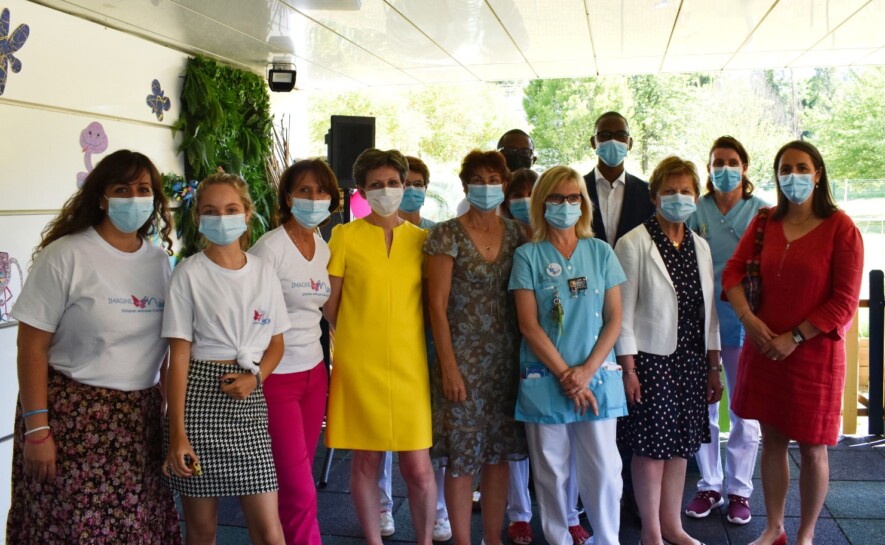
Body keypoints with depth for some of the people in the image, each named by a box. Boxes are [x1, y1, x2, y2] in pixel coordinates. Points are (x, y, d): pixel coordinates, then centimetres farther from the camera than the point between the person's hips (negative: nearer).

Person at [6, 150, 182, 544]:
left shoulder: (160, 260, 7)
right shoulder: (66, 255, -8)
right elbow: (32, 346, -9)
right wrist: (36, 430, -13)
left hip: (141, 419, 5)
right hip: (73, 418, -4)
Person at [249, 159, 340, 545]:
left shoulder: (325, 248, 8)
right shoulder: (270, 247, -13)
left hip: (314, 372, 6)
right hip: (276, 377, -6)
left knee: (294, 483, 13)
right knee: (300, 492, -4)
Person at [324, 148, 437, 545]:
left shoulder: (420, 239, 8)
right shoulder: (345, 236, 1)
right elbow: (329, 304, 4)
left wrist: (404, 336, 4)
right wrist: (358, 338, 5)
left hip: (410, 365, 1)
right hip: (359, 364, -1)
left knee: (418, 467, 0)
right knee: (365, 460, 7)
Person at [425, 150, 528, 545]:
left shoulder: (515, 234, 7)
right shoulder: (447, 234, -6)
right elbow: (437, 305, -8)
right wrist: (449, 367, -12)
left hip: (505, 359, 4)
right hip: (463, 358, -4)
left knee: (499, 453, 10)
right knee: (462, 457, 1)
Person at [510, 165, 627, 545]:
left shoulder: (600, 252, 7)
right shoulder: (527, 256, 1)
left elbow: (614, 319, 4)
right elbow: (529, 325, -5)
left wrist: (587, 371, -8)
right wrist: (566, 374, -10)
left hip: (597, 376, 1)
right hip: (544, 380, -1)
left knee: (604, 469, 1)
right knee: (552, 471, 5)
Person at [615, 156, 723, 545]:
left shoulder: (700, 246, 11)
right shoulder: (634, 244, -7)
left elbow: (708, 311, 13)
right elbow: (623, 311, -10)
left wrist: (713, 367, 11)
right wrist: (628, 369, -13)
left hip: (692, 360, 6)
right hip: (652, 361, -6)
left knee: (681, 444, 12)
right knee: (652, 446, 1)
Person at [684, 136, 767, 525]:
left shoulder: (761, 211, -1)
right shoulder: (696, 211, 3)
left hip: (742, 319, -1)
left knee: (744, 409, 6)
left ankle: (739, 490, 20)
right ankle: (709, 486, 23)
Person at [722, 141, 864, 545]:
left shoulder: (840, 228, -9)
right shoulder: (764, 223, 5)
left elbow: (845, 302, -12)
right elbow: (733, 272, 4)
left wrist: (794, 337, -15)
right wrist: (748, 318, -13)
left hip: (814, 353, -4)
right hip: (764, 349, 4)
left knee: (812, 449, 6)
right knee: (772, 441, 12)